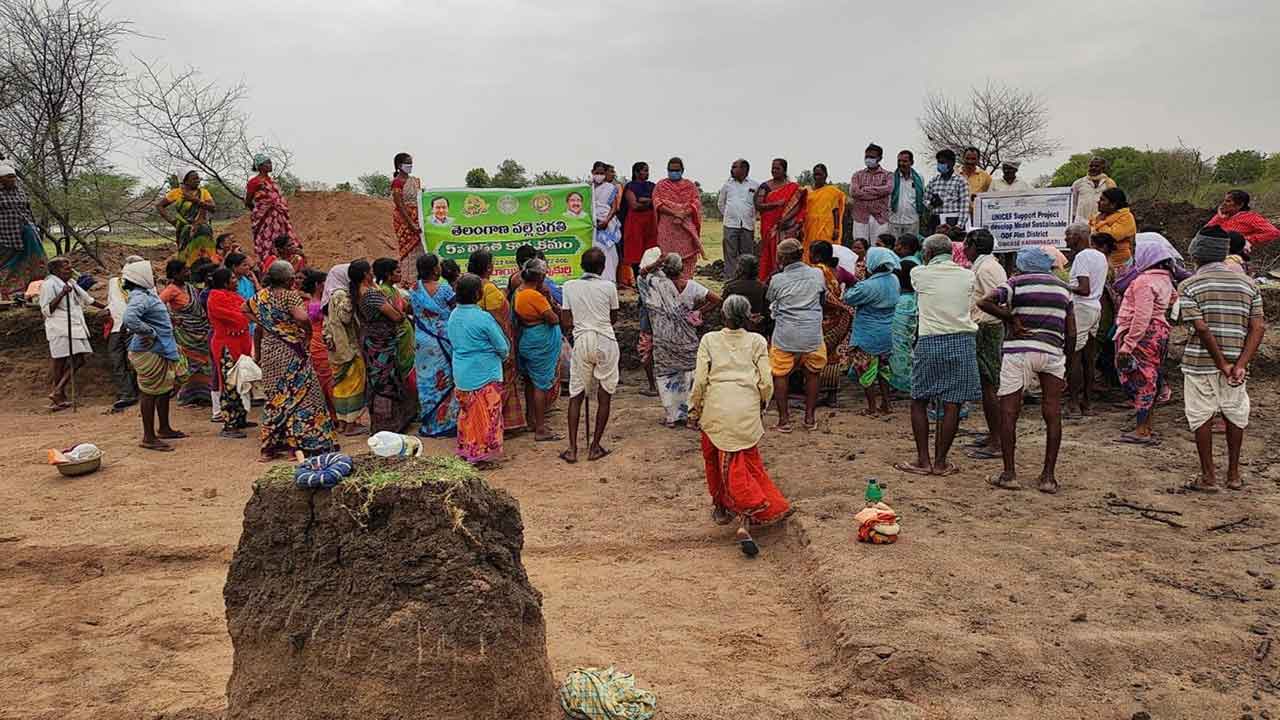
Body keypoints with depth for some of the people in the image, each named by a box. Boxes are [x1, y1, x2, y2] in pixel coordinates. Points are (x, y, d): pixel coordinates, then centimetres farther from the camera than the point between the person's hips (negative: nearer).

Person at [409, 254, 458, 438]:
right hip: (443, 342, -4)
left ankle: (429, 424, 18)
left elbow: (415, 315, 9)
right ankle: (447, 422, 10)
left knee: (426, 381, 11)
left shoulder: (414, 290, -1)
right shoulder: (444, 290, -15)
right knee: (445, 381, 6)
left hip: (423, 342, 4)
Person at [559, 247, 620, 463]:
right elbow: (614, 318, 10)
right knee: (604, 396, 7)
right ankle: (595, 447, 9)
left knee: (576, 396, 8)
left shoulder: (570, 286, 1)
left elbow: (565, 322, 2)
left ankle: (572, 449, 4)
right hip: (605, 342, -1)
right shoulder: (608, 287, -3)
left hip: (581, 342, 2)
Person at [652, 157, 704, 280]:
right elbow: (658, 204, -1)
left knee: (687, 258, -7)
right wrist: (675, 213, -15)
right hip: (667, 228, -1)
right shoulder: (660, 185, 12)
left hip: (687, 229, 1)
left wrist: (684, 214, -15)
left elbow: (696, 203, 3)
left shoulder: (690, 185, 14)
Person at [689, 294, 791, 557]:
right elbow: (766, 382, 0)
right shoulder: (757, 342, 3)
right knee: (748, 464, 4)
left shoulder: (709, 340, 3)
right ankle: (745, 522, -13)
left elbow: (700, 379, -1)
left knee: (715, 460, 21)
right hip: (747, 412, 0)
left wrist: (695, 407, 13)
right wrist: (763, 402, 20)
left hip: (716, 411, 0)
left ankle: (721, 508, 36)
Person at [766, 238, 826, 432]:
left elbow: (769, 302, 8)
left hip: (785, 336, -2)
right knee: (812, 374, 18)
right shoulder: (818, 275, 1)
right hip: (812, 334, 2)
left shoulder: (777, 280, -6)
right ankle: (810, 417, 23)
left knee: (780, 375, 12)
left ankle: (784, 419, 13)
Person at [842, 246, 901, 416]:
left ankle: (872, 408, 10)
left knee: (866, 370, 6)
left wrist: (850, 286, 3)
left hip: (868, 335, -7)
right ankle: (885, 405, 24)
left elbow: (849, 299, -16)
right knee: (883, 368, 19)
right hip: (888, 333, 7)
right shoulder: (894, 280, -1)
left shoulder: (869, 286, -24)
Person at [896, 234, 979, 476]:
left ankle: (923, 461, 8)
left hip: (930, 342, -2)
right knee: (952, 404, 3)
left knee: (919, 401, 10)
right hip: (963, 340, 2)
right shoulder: (968, 276, 6)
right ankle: (940, 462, 7)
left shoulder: (919, 274, -1)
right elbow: (972, 309, 15)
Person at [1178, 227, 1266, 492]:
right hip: (1236, 361, 3)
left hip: (1199, 363, -3)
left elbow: (1201, 328, -15)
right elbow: (1258, 328, -3)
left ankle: (1208, 477, 11)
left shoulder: (1189, 286, -7)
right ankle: (1234, 474, 26)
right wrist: (1240, 365, -9)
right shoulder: (1247, 283, 5)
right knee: (1235, 415, 17)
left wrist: (1222, 364, -11)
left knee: (1202, 418, 6)